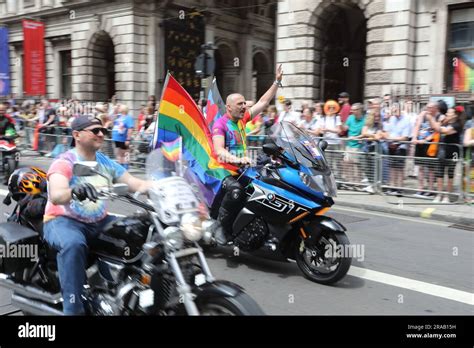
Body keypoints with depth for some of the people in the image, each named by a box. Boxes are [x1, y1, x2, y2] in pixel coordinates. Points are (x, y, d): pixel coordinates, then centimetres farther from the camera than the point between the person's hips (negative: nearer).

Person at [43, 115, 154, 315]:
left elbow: (137, 184, -1)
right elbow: (56, 196, -30)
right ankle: (73, 309, -34)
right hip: (63, 221, -5)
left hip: (99, 222, 6)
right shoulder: (64, 163, -11)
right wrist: (74, 191, -53)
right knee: (73, 245, -39)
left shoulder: (107, 163, 7)